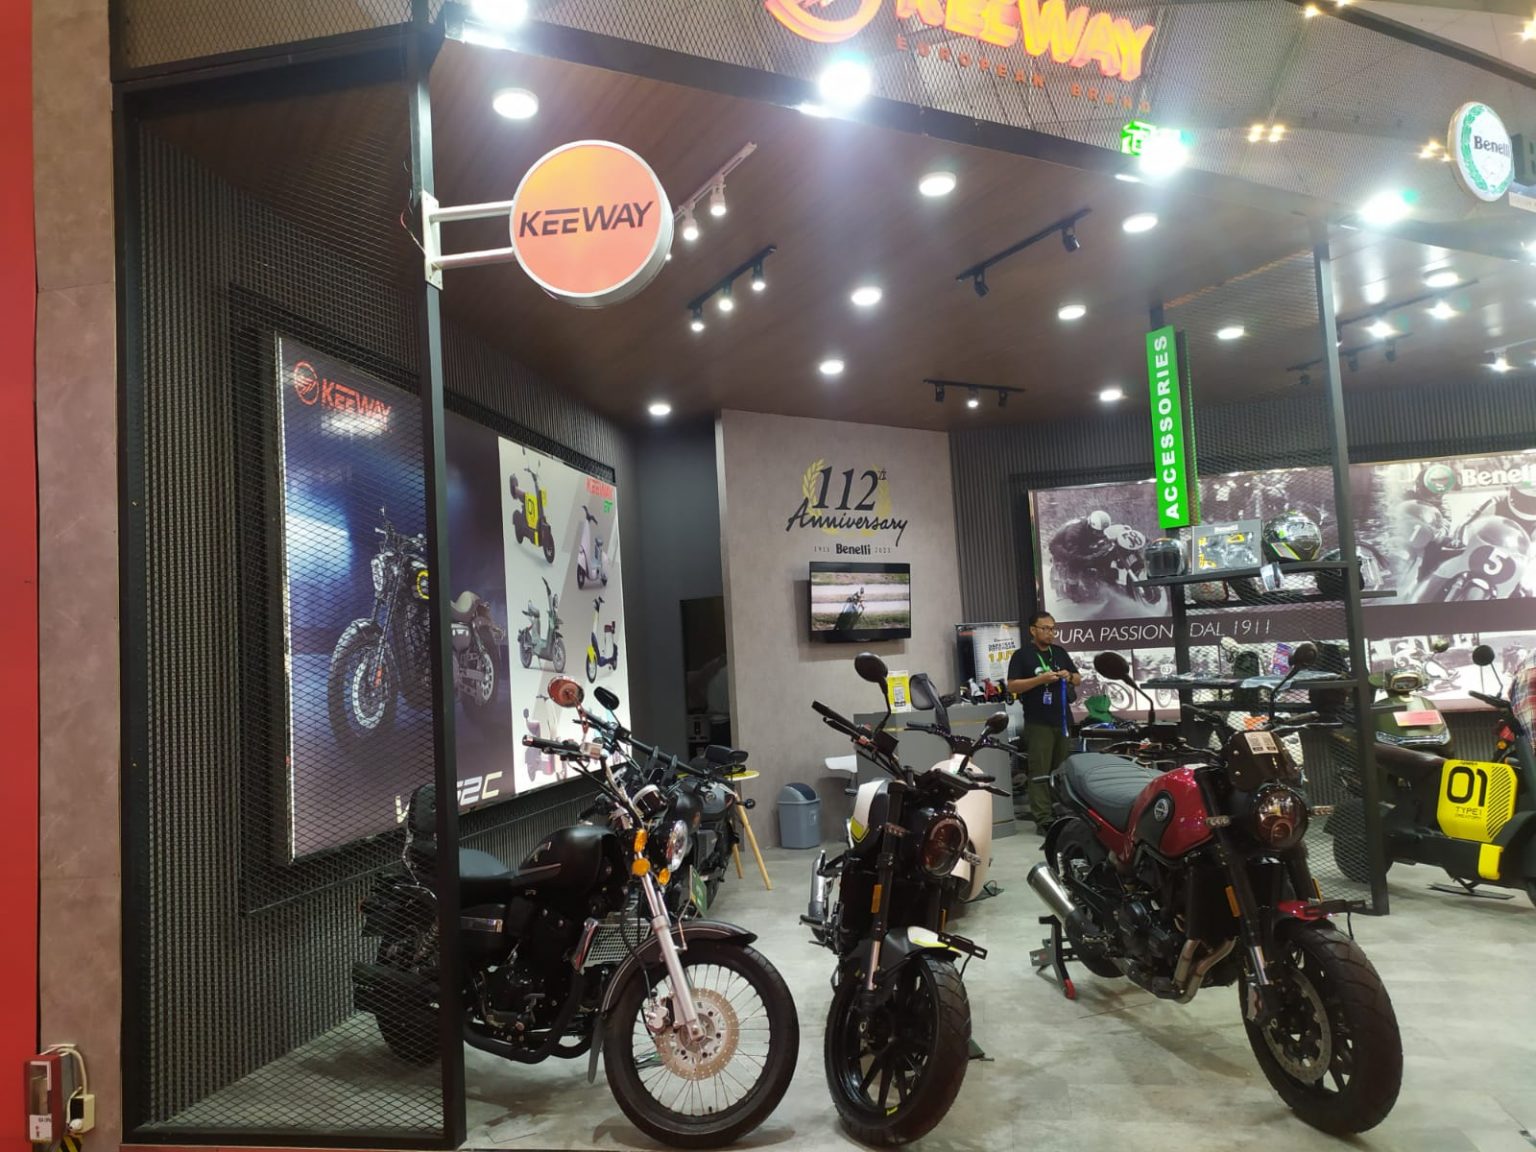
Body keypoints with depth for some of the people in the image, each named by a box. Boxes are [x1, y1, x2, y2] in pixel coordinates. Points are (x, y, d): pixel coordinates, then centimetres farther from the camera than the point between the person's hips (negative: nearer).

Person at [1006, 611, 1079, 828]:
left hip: (1063, 720, 6)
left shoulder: (1060, 652, 14)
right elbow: (1012, 686, -11)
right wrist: (1040, 679, -20)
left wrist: (1069, 676, -3)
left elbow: (1078, 679, 20)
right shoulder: (1022, 655, -4)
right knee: (1040, 772, -7)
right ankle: (1043, 819, -7)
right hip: (1038, 723, -6)